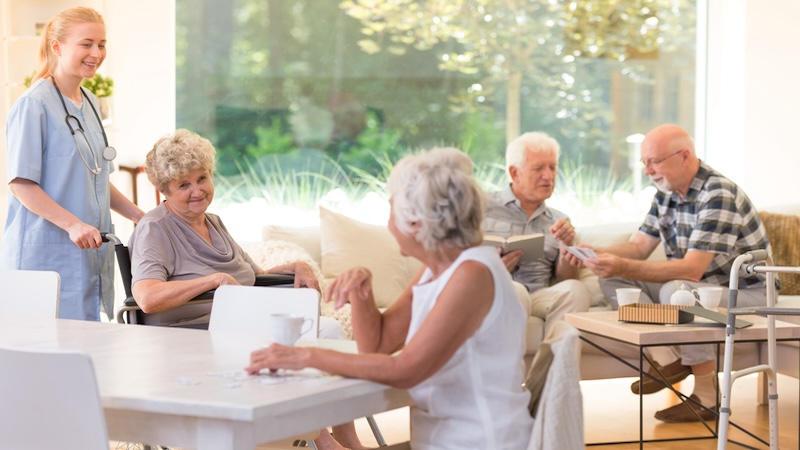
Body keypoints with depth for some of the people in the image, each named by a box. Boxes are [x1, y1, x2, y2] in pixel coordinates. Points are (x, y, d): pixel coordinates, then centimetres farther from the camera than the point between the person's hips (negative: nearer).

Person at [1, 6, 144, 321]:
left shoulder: (89, 103, 15)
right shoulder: (33, 105, -10)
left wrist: (138, 215, 14)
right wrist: (73, 224, -23)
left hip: (89, 252, 8)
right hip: (47, 256, -8)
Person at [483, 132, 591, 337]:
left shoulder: (558, 221, 22)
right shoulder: (482, 206, 12)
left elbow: (567, 280, 16)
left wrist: (567, 245, -3)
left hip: (538, 298, 4)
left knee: (576, 290, -28)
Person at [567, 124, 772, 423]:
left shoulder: (718, 195, -24)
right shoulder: (666, 193, 3)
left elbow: (691, 270, -31)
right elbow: (639, 247, 7)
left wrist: (624, 267, -37)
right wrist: (594, 253, -13)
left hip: (747, 295, -8)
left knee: (675, 291, -37)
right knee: (612, 279, -4)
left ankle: (707, 395, -22)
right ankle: (667, 359, -14)